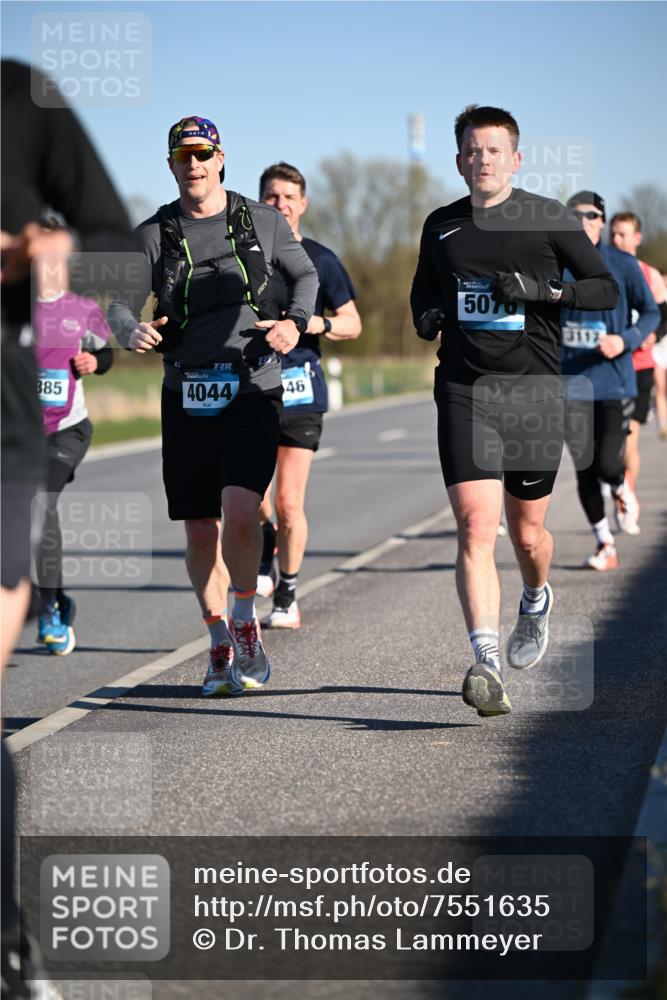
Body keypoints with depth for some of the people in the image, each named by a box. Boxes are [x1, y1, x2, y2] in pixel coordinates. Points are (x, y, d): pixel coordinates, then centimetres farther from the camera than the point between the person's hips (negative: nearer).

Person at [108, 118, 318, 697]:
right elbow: (119, 300, 2)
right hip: (187, 394, 2)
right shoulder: (153, 235, 6)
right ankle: (221, 644, 22)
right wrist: (131, 329, -22)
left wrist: (296, 322, -3)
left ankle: (246, 622, 3)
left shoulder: (263, 223, 6)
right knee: (200, 530, 5)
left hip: (253, 390, -2)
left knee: (240, 510, -20)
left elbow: (306, 275, 17)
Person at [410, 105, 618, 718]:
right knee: (475, 527, -16)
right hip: (465, 392, 1)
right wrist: (427, 317, 4)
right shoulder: (441, 227, 11)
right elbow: (423, 293, 28)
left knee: (527, 533, 10)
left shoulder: (549, 220, 2)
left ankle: (537, 598, 46)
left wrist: (542, 289, -14)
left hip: (535, 392, -1)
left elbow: (606, 289, 2)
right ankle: (488, 664, -24)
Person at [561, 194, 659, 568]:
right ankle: (605, 544, 16)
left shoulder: (623, 265, -3)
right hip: (574, 382, 2)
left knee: (609, 465, -12)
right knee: (584, 469, 0)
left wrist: (626, 340, -16)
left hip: (615, 380, -2)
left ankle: (622, 492, 26)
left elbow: (651, 313, 1)